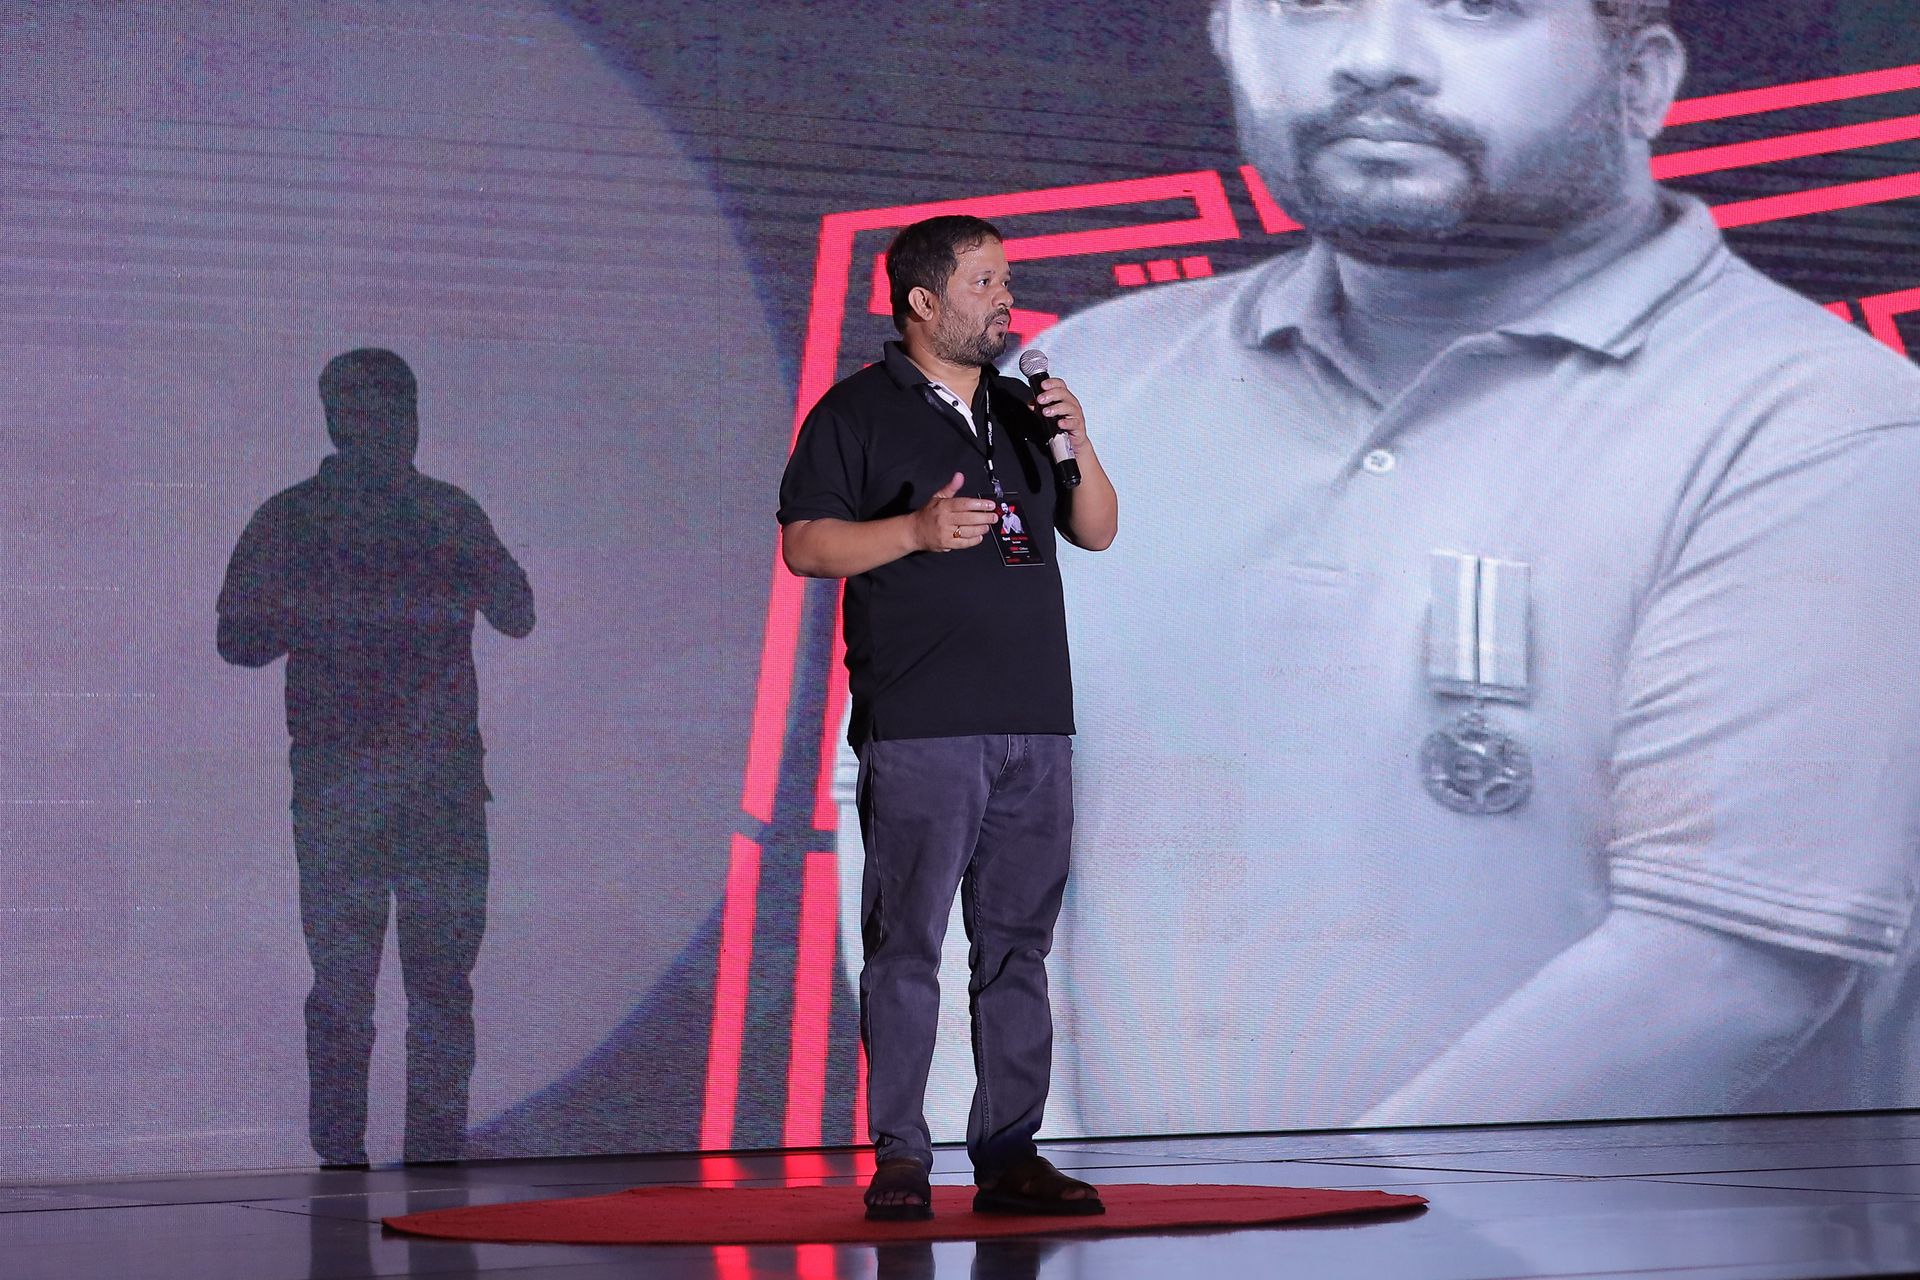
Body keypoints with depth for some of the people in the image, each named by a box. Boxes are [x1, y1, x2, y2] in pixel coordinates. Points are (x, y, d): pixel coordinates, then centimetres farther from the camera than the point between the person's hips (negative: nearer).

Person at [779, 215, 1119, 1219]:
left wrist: (1077, 444, 1)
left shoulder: (1020, 410, 20)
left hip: (1034, 723, 6)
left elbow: (1097, 532, 18)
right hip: (918, 728, -6)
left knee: (1017, 942, 5)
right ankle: (899, 1158, -3)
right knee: (907, 942, -7)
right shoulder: (857, 412, 2)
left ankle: (1009, 1154, 9)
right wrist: (917, 530, -17)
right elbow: (804, 543, -4)